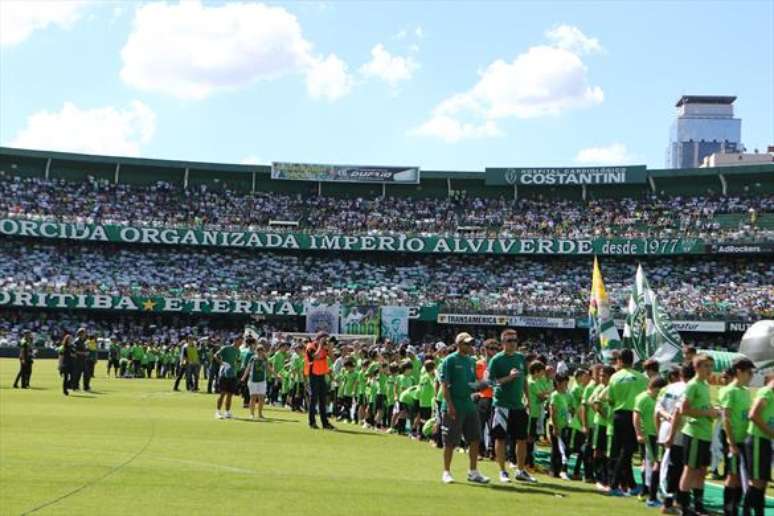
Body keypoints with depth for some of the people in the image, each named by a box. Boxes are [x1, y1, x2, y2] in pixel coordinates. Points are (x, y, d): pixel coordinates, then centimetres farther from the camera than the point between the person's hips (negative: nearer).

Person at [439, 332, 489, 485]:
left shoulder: (471, 361, 13)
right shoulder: (449, 360, -7)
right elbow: (444, 384, -12)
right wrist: (449, 405, -19)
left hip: (469, 405, 7)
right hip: (453, 407, -7)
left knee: (475, 439, 6)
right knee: (450, 441, 0)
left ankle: (473, 472, 15)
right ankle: (446, 472, 12)